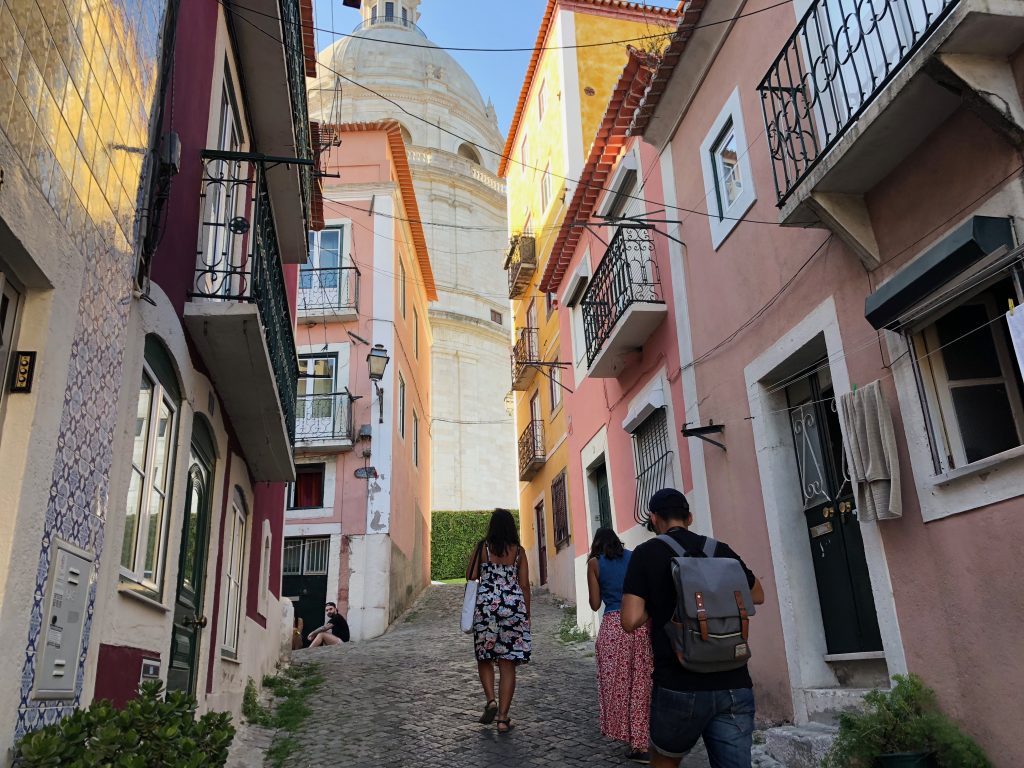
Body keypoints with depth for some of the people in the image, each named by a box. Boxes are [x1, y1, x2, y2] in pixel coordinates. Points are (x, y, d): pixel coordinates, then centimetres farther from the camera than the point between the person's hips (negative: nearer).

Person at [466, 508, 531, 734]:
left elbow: (471, 576, 1)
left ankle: (491, 700, -3)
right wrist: (527, 615, 11)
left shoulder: (482, 547, 1)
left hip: (486, 605, -1)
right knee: (508, 662, 3)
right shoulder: (518, 551, 4)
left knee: (484, 657, 16)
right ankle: (503, 718, 3)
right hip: (514, 606, 1)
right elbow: (525, 585, 4)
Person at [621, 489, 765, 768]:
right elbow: (758, 596, 24)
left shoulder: (646, 553, -2)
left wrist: (655, 606, 11)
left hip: (678, 686, -2)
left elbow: (631, 621, -9)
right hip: (734, 685, 3)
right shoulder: (721, 550, 8)